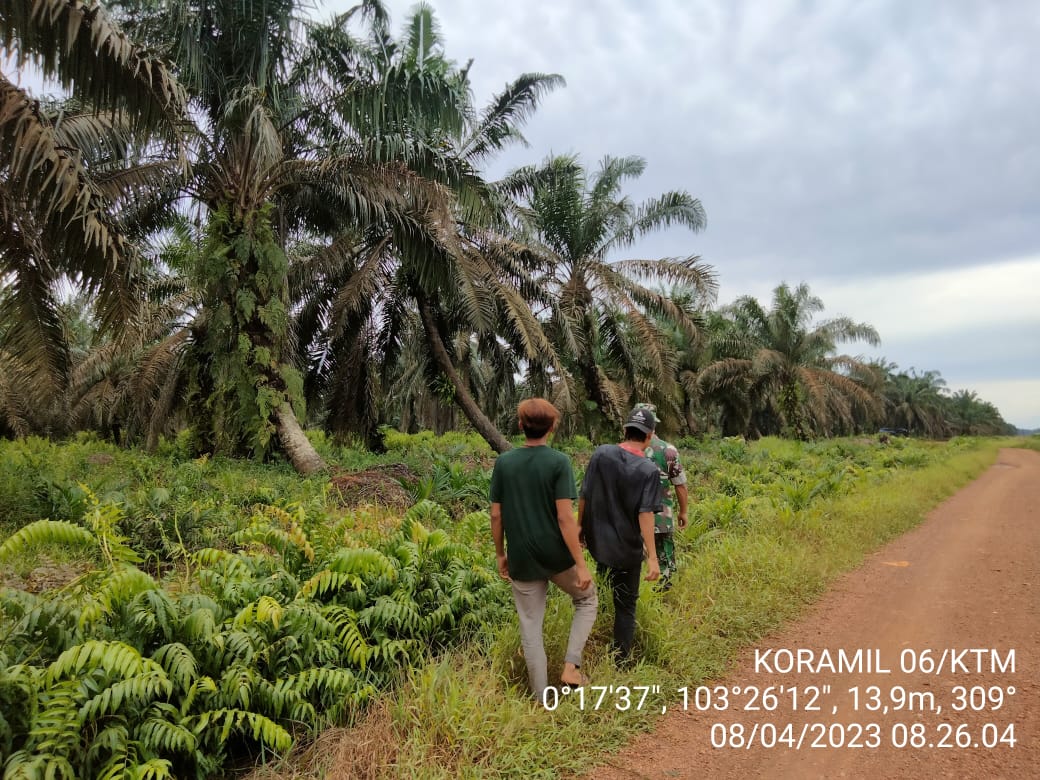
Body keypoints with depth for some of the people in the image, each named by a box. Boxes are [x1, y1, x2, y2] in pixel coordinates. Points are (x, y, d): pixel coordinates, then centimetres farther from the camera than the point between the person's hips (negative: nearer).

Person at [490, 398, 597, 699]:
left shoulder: (503, 462, -2)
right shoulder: (559, 461, -13)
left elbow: (496, 515, 1)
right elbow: (565, 517, -17)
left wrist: (500, 554, 14)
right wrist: (581, 564, -11)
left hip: (522, 560, 3)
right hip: (557, 556, -2)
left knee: (530, 627, 14)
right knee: (587, 599, 24)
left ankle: (542, 698, 21)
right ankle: (571, 664, 12)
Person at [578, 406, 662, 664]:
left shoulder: (601, 453, -8)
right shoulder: (649, 470, -14)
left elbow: (584, 496, -4)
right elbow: (645, 515, -20)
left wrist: (580, 529, 11)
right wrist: (652, 558, -18)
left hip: (597, 541, 3)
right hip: (627, 548, -3)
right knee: (626, 605, 12)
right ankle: (620, 660, 20)